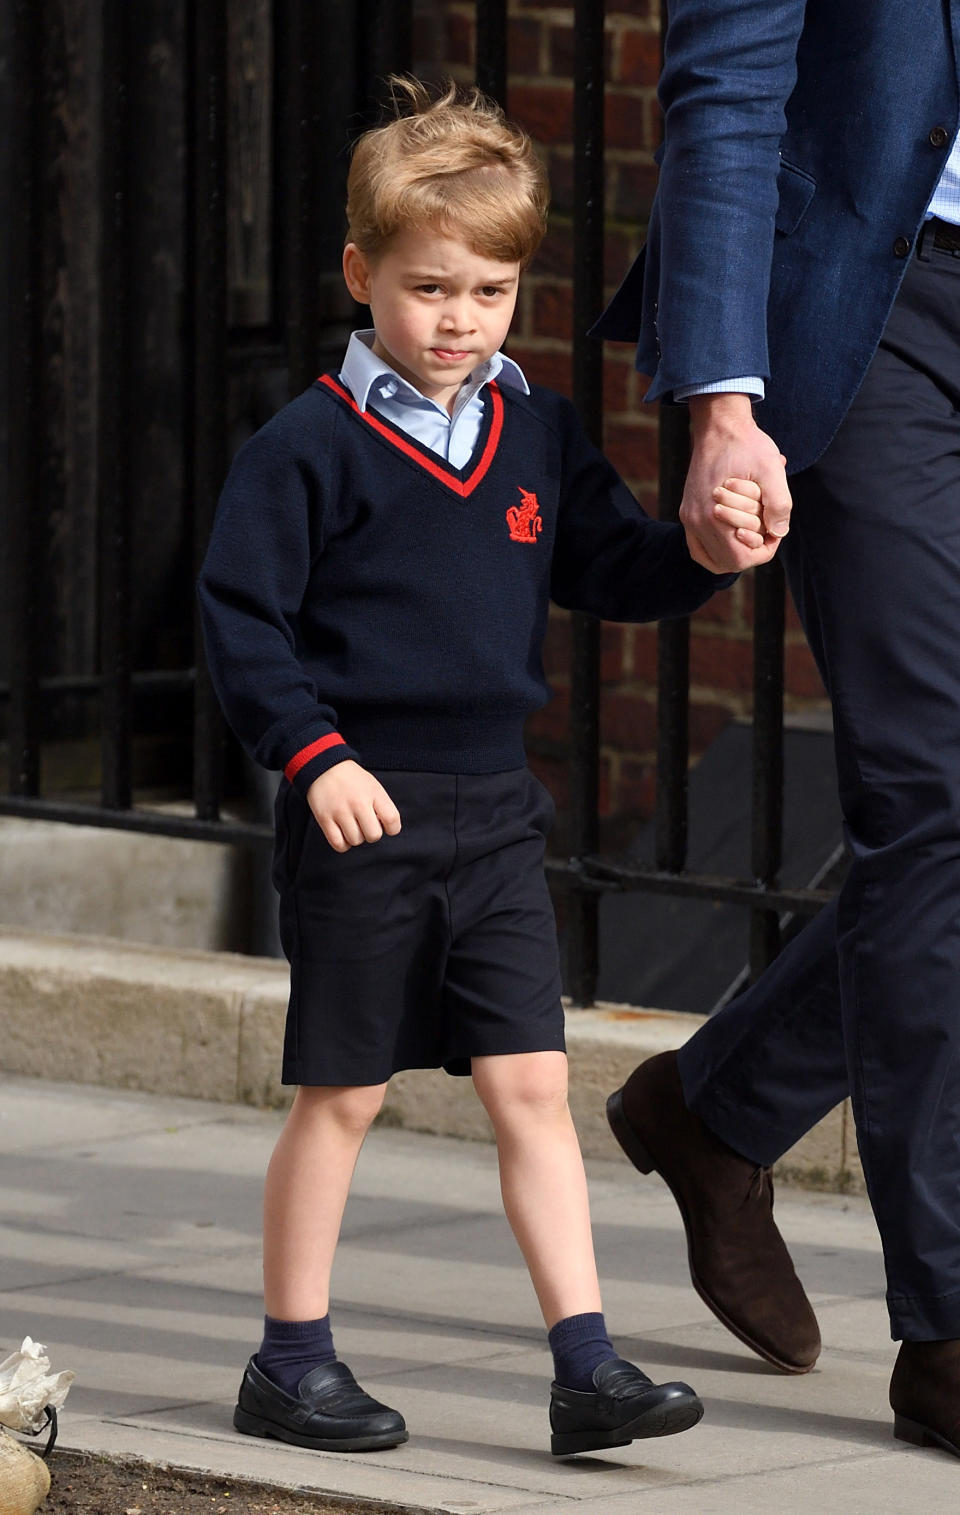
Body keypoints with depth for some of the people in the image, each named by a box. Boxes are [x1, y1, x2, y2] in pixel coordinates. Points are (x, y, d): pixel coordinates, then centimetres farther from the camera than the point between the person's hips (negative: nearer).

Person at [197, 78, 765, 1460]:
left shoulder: (538, 436, 8)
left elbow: (611, 570, 14)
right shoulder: (309, 449, -8)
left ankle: (587, 1366, 0)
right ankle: (293, 1361, 15)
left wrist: (707, 554, -6)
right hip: (361, 811, -4)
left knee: (531, 1084, 1)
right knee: (342, 1090, 3)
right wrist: (315, 755, -18)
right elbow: (241, 619, -8)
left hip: (492, 812, 4)